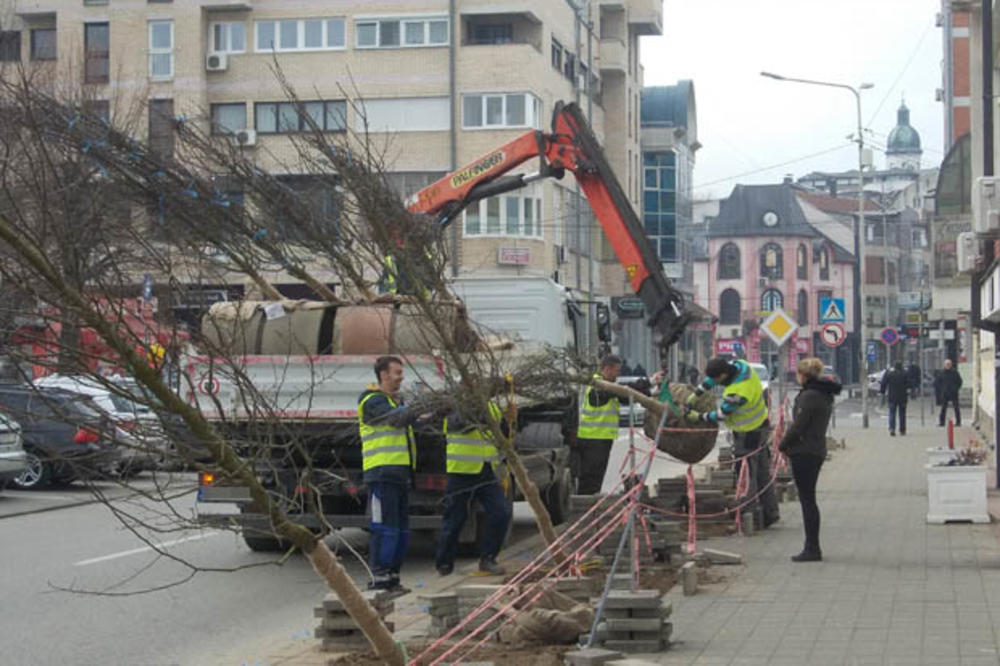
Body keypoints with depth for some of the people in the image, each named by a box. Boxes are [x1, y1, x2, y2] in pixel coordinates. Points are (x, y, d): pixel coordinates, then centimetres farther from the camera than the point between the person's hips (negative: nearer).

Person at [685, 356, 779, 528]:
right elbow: (710, 379, 3)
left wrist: (698, 416, -6)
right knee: (762, 472, 18)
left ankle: (754, 517, 12)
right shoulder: (738, 365, -11)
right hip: (761, 425, 10)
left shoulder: (736, 394, -35)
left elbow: (721, 415, -19)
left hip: (748, 435, -10)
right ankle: (770, 513, 29)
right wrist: (694, 395, 1)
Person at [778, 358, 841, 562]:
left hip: (804, 453, -10)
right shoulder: (825, 395, 13)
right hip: (817, 451, 10)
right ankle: (812, 548, 20)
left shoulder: (809, 396, -17)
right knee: (809, 500, 15)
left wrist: (783, 445, -4)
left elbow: (798, 426, -19)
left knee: (807, 500, -5)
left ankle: (812, 549, -3)